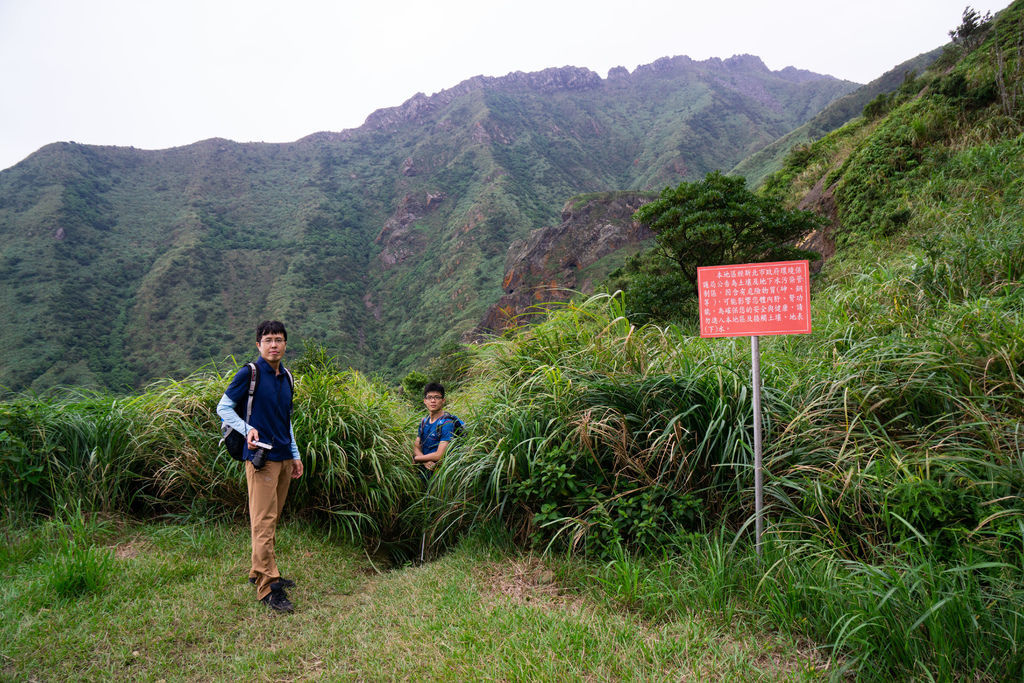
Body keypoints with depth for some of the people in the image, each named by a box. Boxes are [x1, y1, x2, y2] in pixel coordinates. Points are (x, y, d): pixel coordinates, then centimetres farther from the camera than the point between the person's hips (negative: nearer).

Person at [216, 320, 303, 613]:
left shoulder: (286, 377, 14)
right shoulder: (249, 373, -6)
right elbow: (223, 408, -2)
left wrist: (295, 455, 20)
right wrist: (248, 429, -17)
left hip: (284, 458, 7)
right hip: (261, 457, -7)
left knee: (272, 520, 13)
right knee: (264, 522, -8)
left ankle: (260, 572, 26)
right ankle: (267, 588, -4)